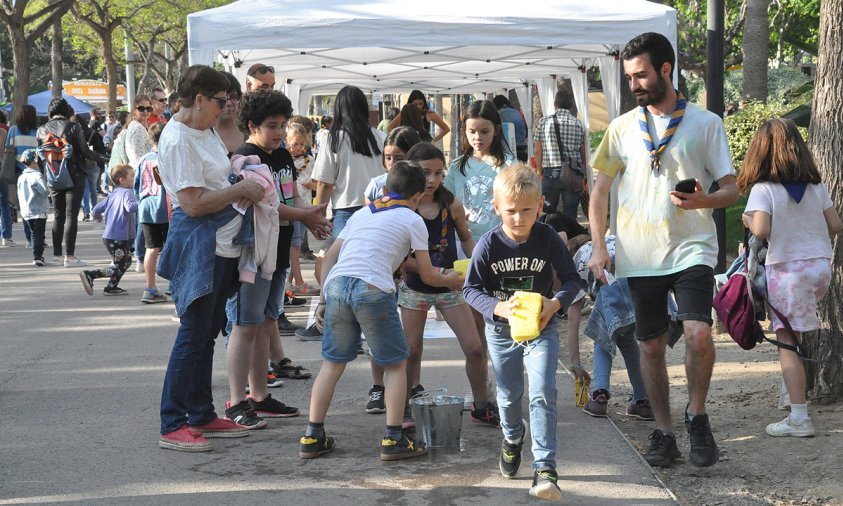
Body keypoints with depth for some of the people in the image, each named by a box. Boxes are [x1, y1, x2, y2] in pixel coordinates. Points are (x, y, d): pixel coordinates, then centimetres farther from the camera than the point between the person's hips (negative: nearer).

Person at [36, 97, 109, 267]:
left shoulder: (42, 130, 3)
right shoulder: (73, 127, -9)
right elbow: (85, 152, -10)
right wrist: (104, 159, 4)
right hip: (74, 177, -4)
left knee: (58, 216, 15)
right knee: (71, 216, -2)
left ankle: (57, 253, 17)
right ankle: (69, 256, -7)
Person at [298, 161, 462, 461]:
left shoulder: (363, 213, 28)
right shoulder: (412, 220, 13)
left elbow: (330, 257, 24)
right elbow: (427, 276, 16)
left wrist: (323, 299, 26)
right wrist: (449, 281, 36)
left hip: (336, 284, 5)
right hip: (373, 289, -5)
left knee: (332, 363, 14)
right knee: (396, 364, 10)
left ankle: (312, 437, 13)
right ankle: (393, 440, 6)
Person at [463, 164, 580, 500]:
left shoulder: (548, 239, -15)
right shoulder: (488, 245, -16)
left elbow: (571, 278, -6)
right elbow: (471, 289, -12)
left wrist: (556, 303, -25)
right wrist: (498, 307, -29)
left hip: (541, 328, -1)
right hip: (501, 331, 1)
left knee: (543, 393, -15)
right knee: (509, 395, 18)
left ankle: (545, 469, -15)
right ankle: (512, 439, 51)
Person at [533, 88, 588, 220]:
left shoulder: (543, 122, 2)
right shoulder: (578, 125, 4)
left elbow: (537, 151, 2)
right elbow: (583, 154, 5)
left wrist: (540, 174, 11)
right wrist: (583, 177, 12)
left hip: (550, 173, -1)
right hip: (573, 175, 1)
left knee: (547, 214, 7)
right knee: (570, 215, 3)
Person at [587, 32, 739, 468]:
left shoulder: (705, 123, 2)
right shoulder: (623, 128, 8)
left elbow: (731, 190, 2)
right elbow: (600, 191, 11)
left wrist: (703, 200, -19)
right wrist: (598, 247, 1)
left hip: (692, 248, -3)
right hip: (640, 256, 3)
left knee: (698, 333, -20)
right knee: (651, 346, 7)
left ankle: (696, 415, 2)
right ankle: (663, 432, 19)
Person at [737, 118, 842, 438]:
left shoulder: (763, 189, -8)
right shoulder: (816, 186, 6)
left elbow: (760, 231, -20)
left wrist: (748, 219, 1)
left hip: (787, 269, -5)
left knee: (787, 340, -3)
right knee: (802, 336, 21)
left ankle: (799, 418, -6)